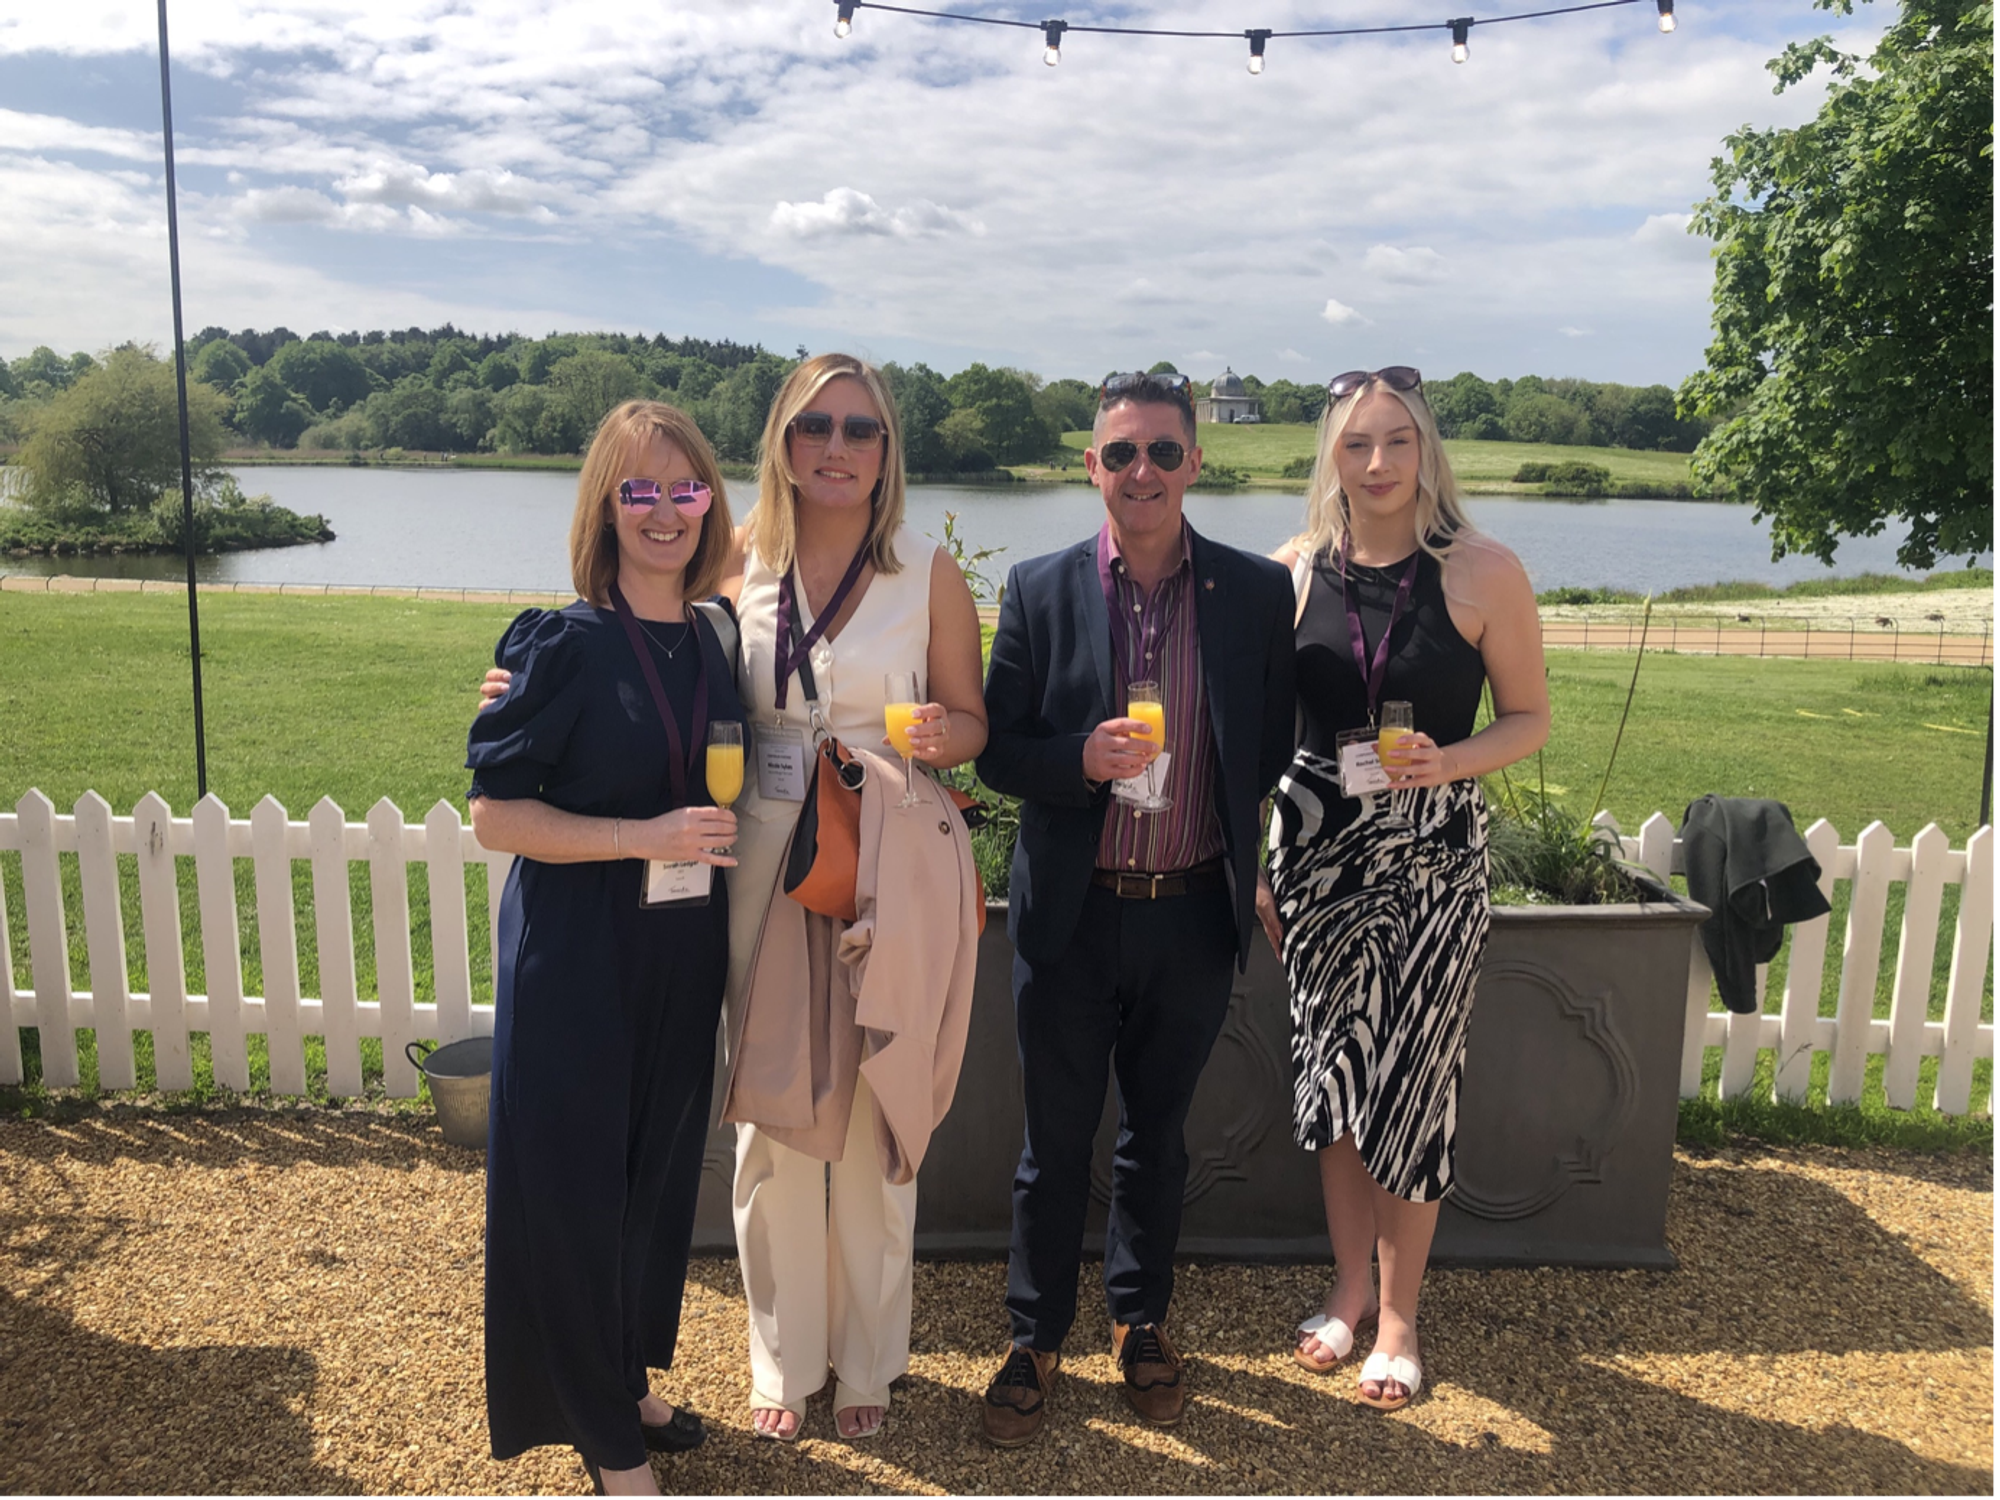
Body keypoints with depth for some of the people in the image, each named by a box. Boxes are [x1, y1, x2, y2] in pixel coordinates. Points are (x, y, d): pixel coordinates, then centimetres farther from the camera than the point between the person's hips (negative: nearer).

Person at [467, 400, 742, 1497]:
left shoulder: (714, 643, 5)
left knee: (659, 1171, 17)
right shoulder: (565, 644, -13)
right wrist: (645, 838, -22)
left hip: (684, 955, 6)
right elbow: (494, 812, -14)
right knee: (571, 1185, 4)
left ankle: (628, 1382, 39)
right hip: (574, 958, -5)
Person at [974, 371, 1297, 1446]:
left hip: (1192, 916, 1)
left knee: (1156, 1136, 18)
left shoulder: (1257, 591, -2)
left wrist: (1256, 877, 0)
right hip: (1070, 916, -1)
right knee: (1054, 1146, 12)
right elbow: (997, 752, -2)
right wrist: (1085, 756, -21)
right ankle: (1035, 1338, 32)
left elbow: (1273, 750, 4)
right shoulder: (1040, 589, -3)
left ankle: (1141, 1321, 40)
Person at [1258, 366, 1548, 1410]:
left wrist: (1447, 761, -19)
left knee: (1411, 1080, 5)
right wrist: (1250, 869, 5)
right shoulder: (1295, 570, 0)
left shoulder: (1484, 572, -7)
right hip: (1317, 846, 3)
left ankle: (1397, 1316, 25)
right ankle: (1349, 1286, 33)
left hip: (1434, 855, -2)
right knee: (1331, 1071, 11)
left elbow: (1530, 717, 1)